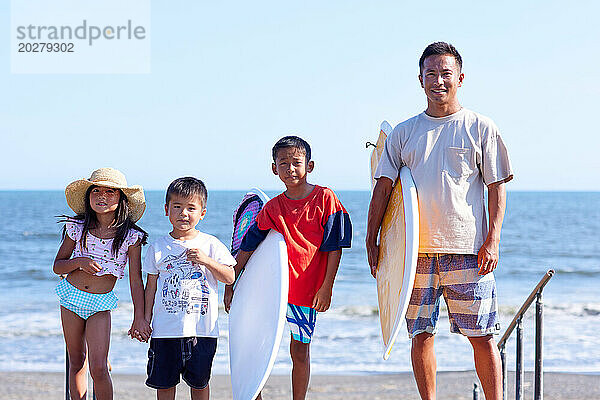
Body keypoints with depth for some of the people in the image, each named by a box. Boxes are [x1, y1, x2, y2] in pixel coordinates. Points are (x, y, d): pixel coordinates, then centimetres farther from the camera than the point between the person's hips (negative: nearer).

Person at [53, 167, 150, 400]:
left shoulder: (130, 236, -8)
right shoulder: (77, 228, -2)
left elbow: (136, 280, -6)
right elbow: (58, 266, 5)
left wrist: (139, 317, -9)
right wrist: (79, 262, -15)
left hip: (100, 304, -2)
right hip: (71, 296, 3)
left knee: (98, 367, -12)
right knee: (76, 363, 10)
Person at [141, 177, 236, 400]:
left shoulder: (210, 245, 1)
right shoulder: (158, 248, 4)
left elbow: (230, 278, -2)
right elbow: (151, 286, 8)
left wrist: (206, 260, -16)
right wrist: (146, 320, 4)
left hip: (202, 329, -1)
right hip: (166, 329, 1)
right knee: (164, 382, 6)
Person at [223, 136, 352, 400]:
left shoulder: (325, 199, -4)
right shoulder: (272, 208, 3)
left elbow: (335, 247, -5)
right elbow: (247, 247, 7)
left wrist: (326, 288, -10)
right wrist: (229, 285, 3)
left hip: (307, 290, -2)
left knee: (300, 350, 7)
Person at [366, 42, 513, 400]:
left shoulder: (481, 128, 5)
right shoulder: (404, 132, 11)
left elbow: (497, 187, 2)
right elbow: (384, 186, 10)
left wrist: (493, 240, -7)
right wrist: (372, 241, 3)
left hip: (467, 249, -2)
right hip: (416, 249, 3)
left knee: (482, 337, -2)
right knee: (421, 334, 5)